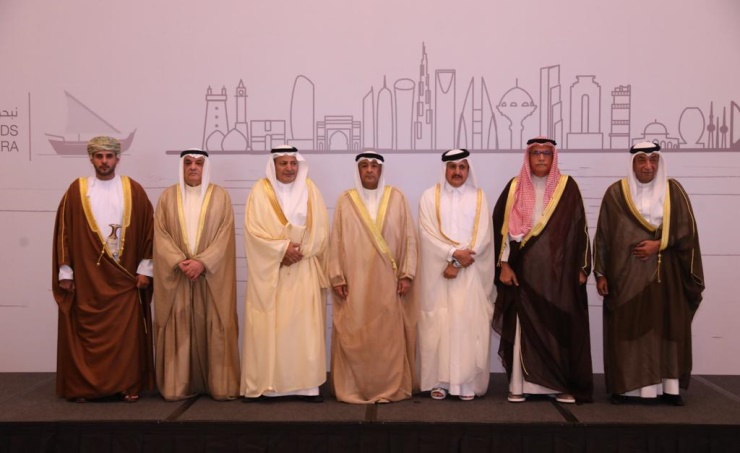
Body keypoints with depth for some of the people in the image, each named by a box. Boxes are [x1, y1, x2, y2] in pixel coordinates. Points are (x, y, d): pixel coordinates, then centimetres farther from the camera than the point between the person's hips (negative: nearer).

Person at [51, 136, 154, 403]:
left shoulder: (133, 190, 3)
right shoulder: (77, 190, 3)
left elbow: (147, 231, 3)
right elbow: (64, 232, 3)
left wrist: (145, 268, -3)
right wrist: (65, 271, -1)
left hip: (125, 277, 0)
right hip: (86, 276, 0)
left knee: (127, 332, 1)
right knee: (86, 332, 4)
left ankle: (128, 385, 11)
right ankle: (82, 387, 15)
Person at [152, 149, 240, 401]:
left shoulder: (220, 196, 4)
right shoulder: (168, 196, 8)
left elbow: (225, 235, -4)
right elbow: (160, 235, 1)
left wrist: (202, 261, -16)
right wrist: (179, 261, -13)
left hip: (212, 275, -1)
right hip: (176, 275, 1)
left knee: (214, 329, 0)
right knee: (178, 330, 2)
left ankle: (219, 384, 7)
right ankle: (178, 385, 10)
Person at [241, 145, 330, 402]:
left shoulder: (310, 190, 7)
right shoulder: (260, 191, 1)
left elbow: (320, 230, 4)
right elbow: (253, 229, -7)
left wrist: (300, 250, -10)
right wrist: (283, 248, -15)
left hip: (303, 272, 2)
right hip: (269, 271, -1)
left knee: (305, 327, -1)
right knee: (266, 327, -2)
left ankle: (306, 385, 4)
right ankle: (260, 385, 5)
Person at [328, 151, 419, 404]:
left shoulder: (396, 198, 5)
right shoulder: (346, 200, 6)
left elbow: (409, 238, 4)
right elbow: (337, 241, 4)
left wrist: (407, 274, -3)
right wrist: (337, 277, -3)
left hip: (388, 281, 0)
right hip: (354, 281, 0)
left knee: (389, 335, 1)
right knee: (353, 337, 1)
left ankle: (390, 388, 11)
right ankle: (353, 389, 11)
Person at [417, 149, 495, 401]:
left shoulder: (479, 197, 7)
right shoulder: (430, 197, 5)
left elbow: (482, 235, -2)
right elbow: (428, 233, -5)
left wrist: (457, 263, -11)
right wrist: (454, 252, -17)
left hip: (471, 273, 1)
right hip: (438, 271, 0)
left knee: (469, 323, -1)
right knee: (439, 323, -2)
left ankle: (467, 382, 5)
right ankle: (439, 381, 5)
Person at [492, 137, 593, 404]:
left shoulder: (567, 187, 3)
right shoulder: (515, 188, 4)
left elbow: (580, 228, 4)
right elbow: (501, 226, 3)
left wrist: (581, 268, 0)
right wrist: (504, 265, -4)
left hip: (559, 271, 0)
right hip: (524, 271, 0)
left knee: (561, 326, 2)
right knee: (524, 326, 2)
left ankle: (563, 385, 11)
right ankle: (520, 384, 9)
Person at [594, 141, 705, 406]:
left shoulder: (673, 191, 4)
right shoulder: (616, 193, 1)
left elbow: (688, 230, 1)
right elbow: (603, 236, 1)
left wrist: (658, 244, -13)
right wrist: (601, 273, -3)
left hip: (665, 273, 1)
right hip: (627, 272, -1)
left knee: (667, 328, 2)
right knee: (626, 328, -1)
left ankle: (669, 387, 8)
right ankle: (625, 386, 5)